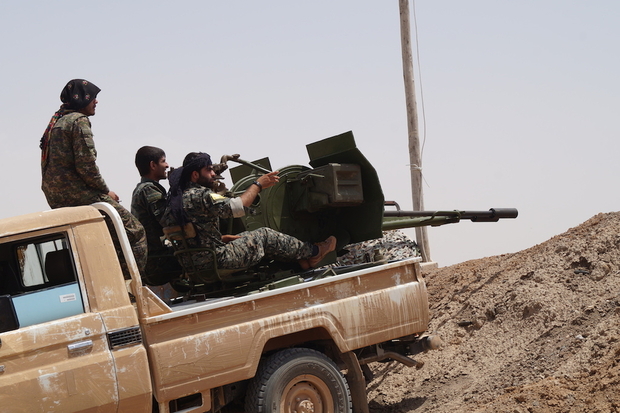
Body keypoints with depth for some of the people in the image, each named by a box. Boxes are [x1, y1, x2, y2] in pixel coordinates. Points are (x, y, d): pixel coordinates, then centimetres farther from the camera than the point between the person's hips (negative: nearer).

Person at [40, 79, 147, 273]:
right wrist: (106, 191, -3)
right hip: (77, 193, -10)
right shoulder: (79, 121, -9)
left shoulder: (56, 121, 20)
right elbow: (86, 165, -17)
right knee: (134, 232, -9)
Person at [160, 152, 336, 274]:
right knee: (264, 236, 5)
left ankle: (300, 259, 24)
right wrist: (258, 184, -11)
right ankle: (313, 252, 21)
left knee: (249, 236, 20)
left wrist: (225, 238, 14)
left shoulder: (177, 197, 10)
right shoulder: (199, 195, -21)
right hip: (215, 259, -9)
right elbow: (237, 206, -25)